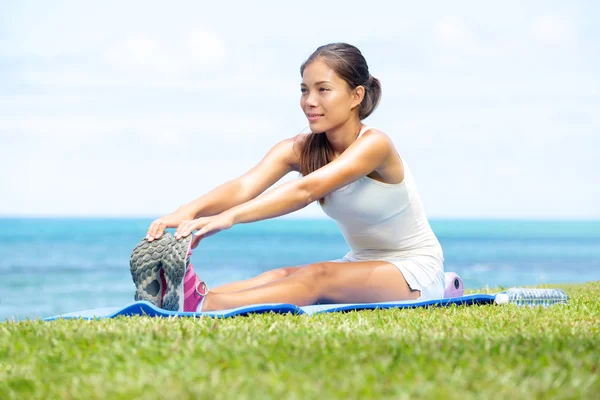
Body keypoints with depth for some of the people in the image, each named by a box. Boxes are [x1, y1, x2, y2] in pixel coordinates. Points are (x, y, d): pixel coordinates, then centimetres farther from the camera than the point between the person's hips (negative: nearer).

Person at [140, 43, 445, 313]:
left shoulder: (374, 144, -22)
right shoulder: (300, 149, -4)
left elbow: (305, 190, -38)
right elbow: (244, 186, -23)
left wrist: (229, 216, -52)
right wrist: (188, 211, -44)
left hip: (416, 270, -6)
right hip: (362, 266, 6)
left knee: (317, 277, -33)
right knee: (281, 276, -23)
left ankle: (201, 305, -54)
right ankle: (183, 292, -48)